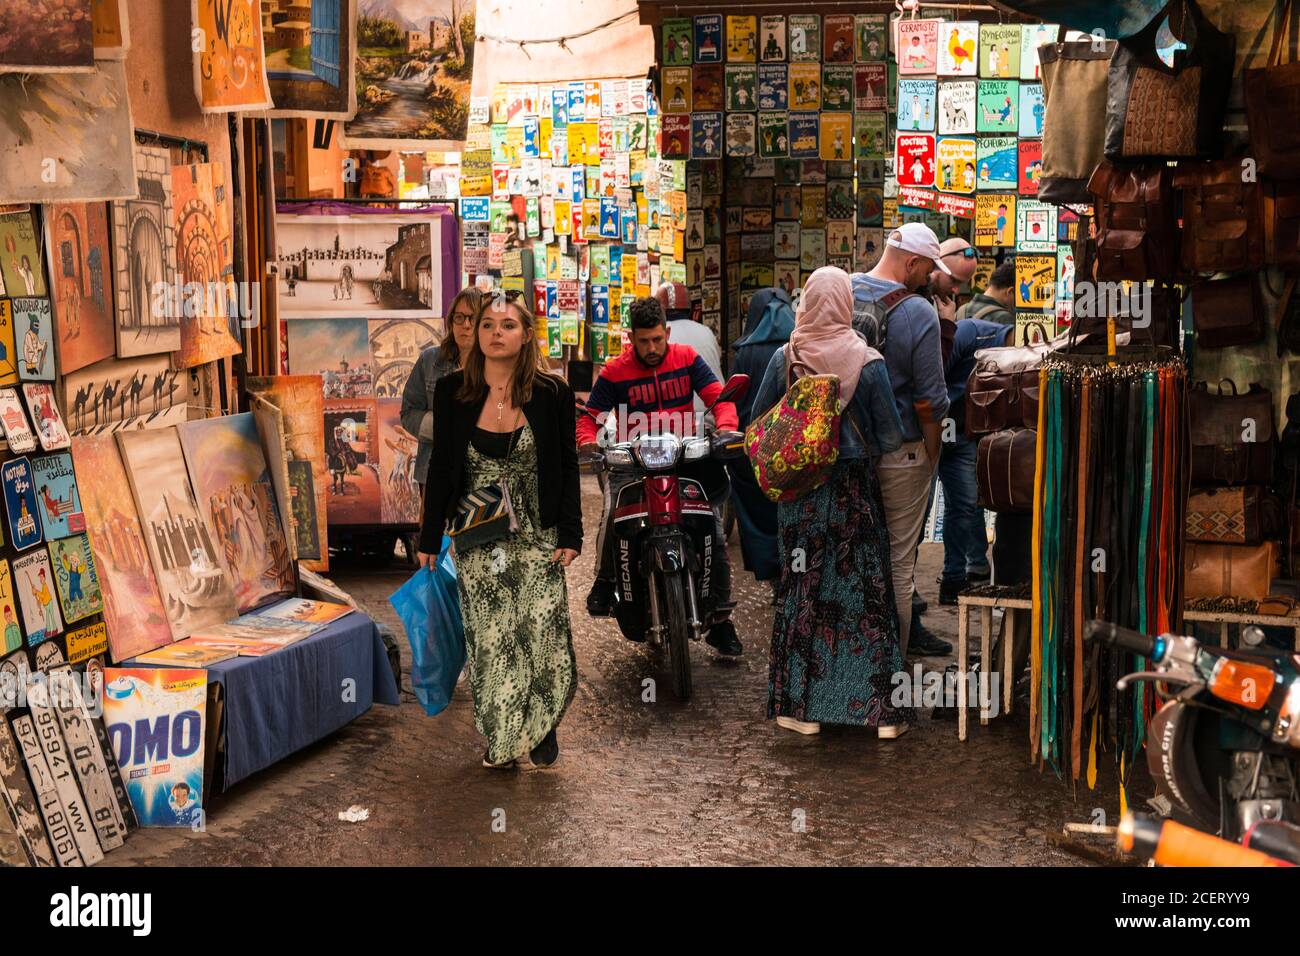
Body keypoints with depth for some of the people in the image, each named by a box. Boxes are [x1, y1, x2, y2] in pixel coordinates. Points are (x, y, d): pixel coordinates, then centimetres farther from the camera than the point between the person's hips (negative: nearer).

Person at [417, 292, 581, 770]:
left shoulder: (552, 393, -4)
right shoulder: (452, 391, 0)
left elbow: (567, 468, 1)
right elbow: (440, 467, 5)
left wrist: (570, 534, -4)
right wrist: (429, 539, 5)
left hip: (537, 538, -1)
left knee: (545, 634, -7)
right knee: (488, 641, 4)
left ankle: (542, 724, 16)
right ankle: (501, 739, 18)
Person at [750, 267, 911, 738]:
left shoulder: (784, 358, -5)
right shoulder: (867, 361, -10)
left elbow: (759, 422, 3)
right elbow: (890, 436, -7)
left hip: (798, 490, 2)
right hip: (853, 491, -1)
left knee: (800, 592, 10)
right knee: (864, 592, 5)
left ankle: (802, 704, 15)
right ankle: (882, 708, 9)